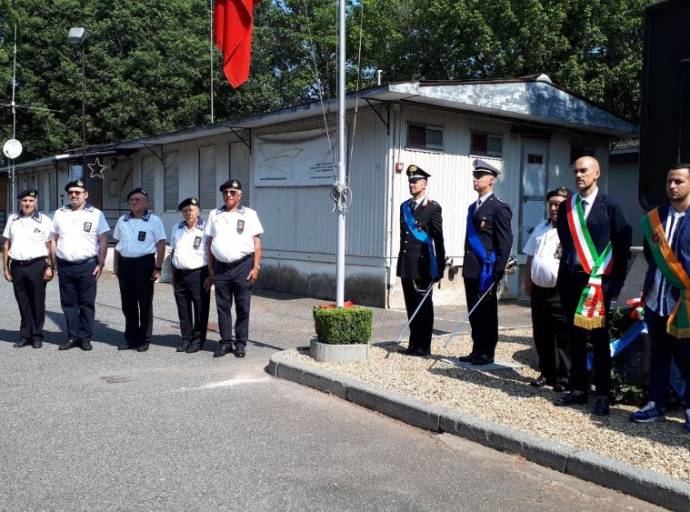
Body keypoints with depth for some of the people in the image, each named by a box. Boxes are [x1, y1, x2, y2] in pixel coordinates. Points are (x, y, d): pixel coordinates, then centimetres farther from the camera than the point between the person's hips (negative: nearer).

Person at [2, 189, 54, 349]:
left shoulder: (44, 220, 1)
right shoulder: (12, 220, 13)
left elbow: (50, 246, -1)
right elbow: (6, 245, 15)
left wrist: (50, 267, -8)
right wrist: (6, 267, 11)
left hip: (37, 265, -3)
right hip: (17, 267, 4)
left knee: (37, 303, 2)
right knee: (23, 304, 8)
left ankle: (37, 336, 12)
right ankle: (25, 336, 16)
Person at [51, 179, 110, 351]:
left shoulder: (96, 214, 1)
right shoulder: (60, 214, 10)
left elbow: (103, 241, 0)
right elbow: (54, 240, 13)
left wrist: (100, 265, -6)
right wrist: (54, 264, 6)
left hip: (87, 265, -3)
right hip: (64, 266, 3)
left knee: (87, 304, 2)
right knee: (68, 303, 8)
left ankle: (85, 337, 11)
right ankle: (72, 336, 16)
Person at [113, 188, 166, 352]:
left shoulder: (154, 220, -2)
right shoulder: (122, 220, 13)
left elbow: (161, 245, -5)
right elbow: (117, 244, 18)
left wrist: (157, 268, -11)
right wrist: (117, 266, 12)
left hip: (144, 264, -5)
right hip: (124, 264, 5)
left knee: (145, 305, 3)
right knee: (128, 305, 10)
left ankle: (144, 340, 11)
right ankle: (130, 339, 20)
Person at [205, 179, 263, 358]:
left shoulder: (249, 214, 4)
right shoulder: (214, 215, 12)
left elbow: (257, 243, 1)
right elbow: (210, 244, 13)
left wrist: (256, 267, -7)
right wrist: (210, 269, 8)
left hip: (242, 266, -3)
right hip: (220, 267, 3)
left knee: (243, 308, 2)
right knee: (222, 307, 6)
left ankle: (241, 343, 11)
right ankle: (225, 343, 15)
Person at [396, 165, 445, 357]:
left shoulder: (433, 207, -4)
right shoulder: (405, 206, 15)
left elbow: (438, 239, -6)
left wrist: (439, 267, -8)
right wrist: (401, 262, 16)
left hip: (422, 265, -6)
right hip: (406, 265, 6)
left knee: (423, 307, 2)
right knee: (411, 307, 11)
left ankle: (423, 346, 10)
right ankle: (413, 344, 20)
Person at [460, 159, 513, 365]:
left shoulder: (499, 208, -8)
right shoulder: (473, 207, 17)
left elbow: (505, 242, -12)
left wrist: (497, 272, -17)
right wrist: (466, 266, 14)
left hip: (486, 270, -7)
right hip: (471, 269, 7)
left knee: (486, 312, 1)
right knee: (474, 312, 11)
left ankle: (487, 353, 11)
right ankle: (477, 350, 19)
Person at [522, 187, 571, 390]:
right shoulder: (541, 229, 15)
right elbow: (530, 258, 20)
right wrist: (527, 282, 17)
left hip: (560, 292, -7)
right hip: (538, 290, 7)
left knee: (562, 337, -1)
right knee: (541, 335, 14)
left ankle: (563, 379, 9)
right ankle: (546, 373, 26)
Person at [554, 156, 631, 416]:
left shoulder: (609, 205, -2)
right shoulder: (566, 207, 10)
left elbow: (623, 245, -1)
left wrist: (615, 283, -4)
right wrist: (564, 273, 10)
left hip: (598, 282, -4)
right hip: (570, 279, 4)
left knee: (599, 339, 2)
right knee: (575, 337, 10)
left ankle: (603, 395, 11)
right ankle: (578, 389, 20)